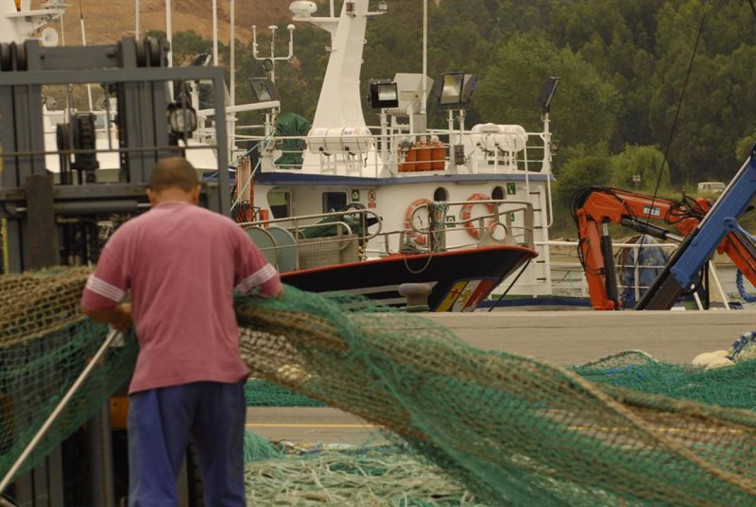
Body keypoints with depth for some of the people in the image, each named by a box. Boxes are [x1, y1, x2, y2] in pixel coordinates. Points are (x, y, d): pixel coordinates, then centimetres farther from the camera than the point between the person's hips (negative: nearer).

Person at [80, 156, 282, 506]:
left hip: (161, 374, -3)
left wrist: (122, 317, 25)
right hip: (223, 371, 3)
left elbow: (93, 306, 3)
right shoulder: (225, 229, 11)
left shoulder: (131, 233, 4)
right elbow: (271, 288, 18)